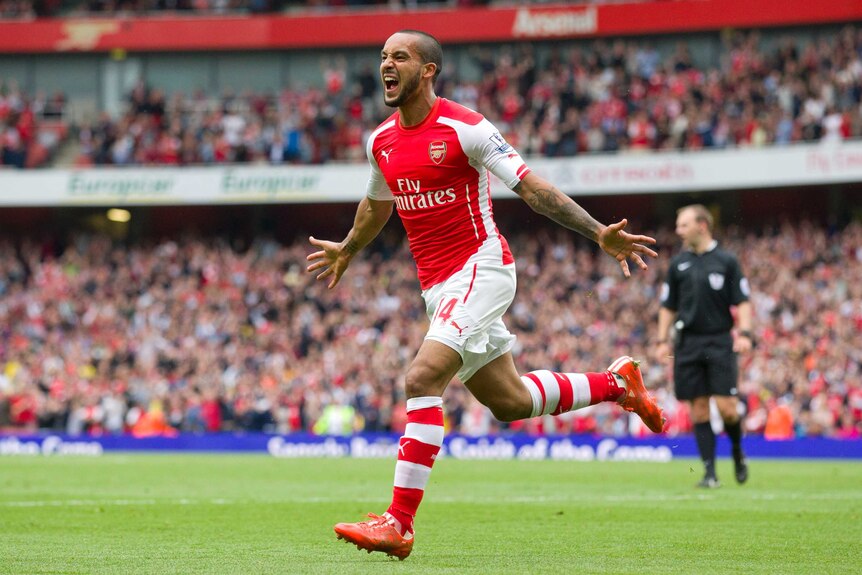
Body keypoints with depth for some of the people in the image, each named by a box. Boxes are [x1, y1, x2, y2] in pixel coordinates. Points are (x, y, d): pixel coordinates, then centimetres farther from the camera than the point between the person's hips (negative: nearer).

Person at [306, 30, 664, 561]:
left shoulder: (465, 128, -12)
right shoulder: (381, 142, 8)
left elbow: (531, 186, -13)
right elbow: (377, 205, 29)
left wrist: (599, 233, -20)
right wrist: (347, 251, 45)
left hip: (479, 269, -8)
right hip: (436, 285, 8)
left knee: (422, 378, -23)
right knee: (509, 401, 13)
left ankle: (399, 522, -24)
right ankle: (616, 382, 37)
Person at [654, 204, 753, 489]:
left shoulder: (726, 261, 3)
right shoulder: (678, 264, 11)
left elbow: (742, 302, 2)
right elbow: (668, 307, 15)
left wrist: (744, 333, -12)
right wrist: (662, 340, 6)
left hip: (720, 342, -3)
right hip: (688, 343, 3)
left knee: (726, 407, -10)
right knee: (699, 408, 0)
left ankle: (738, 453, 18)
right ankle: (710, 471, 4)